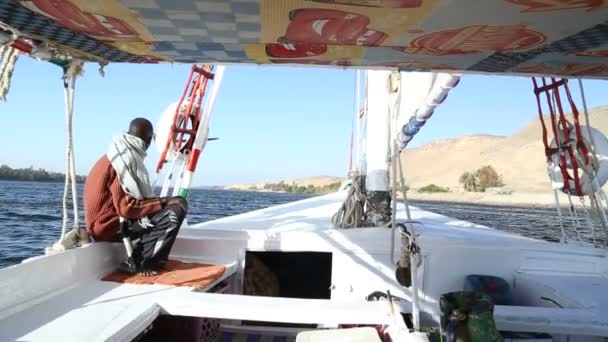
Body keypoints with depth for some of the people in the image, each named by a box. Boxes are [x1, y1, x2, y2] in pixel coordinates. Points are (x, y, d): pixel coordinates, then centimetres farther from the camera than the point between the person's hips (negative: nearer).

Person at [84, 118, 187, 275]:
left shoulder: (117, 156, 11)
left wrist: (159, 202, 15)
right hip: (111, 225, -10)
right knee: (176, 209, -19)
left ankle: (137, 258, 9)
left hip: (106, 223, 10)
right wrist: (163, 201, -15)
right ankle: (137, 263, -11)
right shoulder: (126, 159, -17)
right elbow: (126, 207, -23)